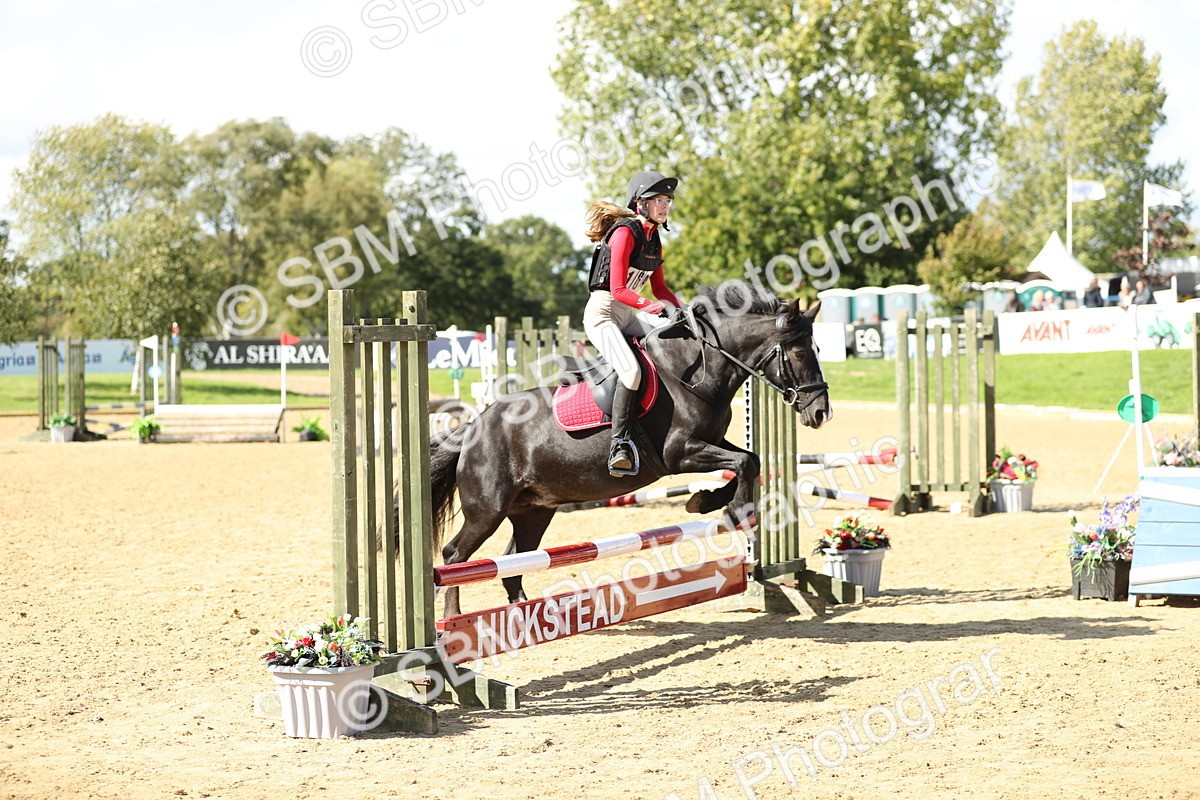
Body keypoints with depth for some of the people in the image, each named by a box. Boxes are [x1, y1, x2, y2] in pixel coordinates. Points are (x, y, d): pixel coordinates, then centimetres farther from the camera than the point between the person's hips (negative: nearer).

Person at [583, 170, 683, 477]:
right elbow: (618, 289, -21)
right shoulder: (625, 232, -14)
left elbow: (659, 288, 20)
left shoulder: (654, 240, 13)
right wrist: (653, 306, -34)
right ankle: (620, 443, -22)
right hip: (603, 312, -8)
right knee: (631, 371, -28)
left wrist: (683, 310, 3)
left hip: (631, 314, 8)